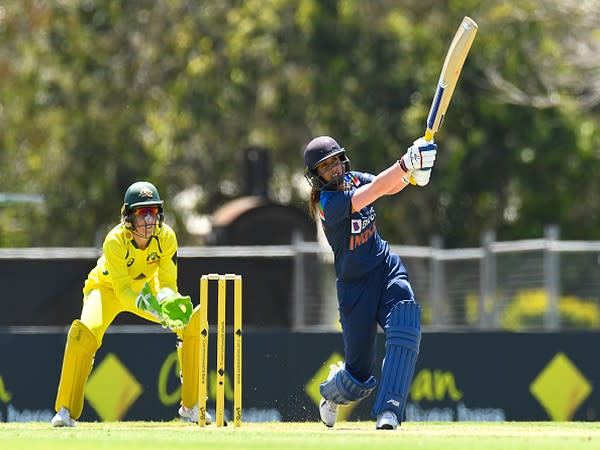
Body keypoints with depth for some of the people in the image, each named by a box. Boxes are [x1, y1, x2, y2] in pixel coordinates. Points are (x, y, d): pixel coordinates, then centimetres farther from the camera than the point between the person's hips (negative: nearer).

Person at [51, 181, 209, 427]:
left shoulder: (166, 237, -24)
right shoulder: (115, 241, -34)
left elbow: (167, 284, -20)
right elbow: (123, 291, -37)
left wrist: (168, 302, -44)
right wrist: (154, 307, -55)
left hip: (147, 287, 4)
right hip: (107, 287, -4)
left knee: (193, 322, -14)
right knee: (85, 331, -32)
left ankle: (191, 407, 0)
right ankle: (65, 411, -20)